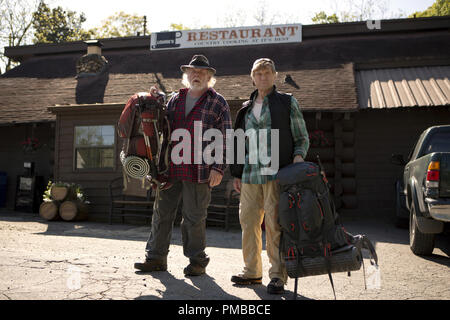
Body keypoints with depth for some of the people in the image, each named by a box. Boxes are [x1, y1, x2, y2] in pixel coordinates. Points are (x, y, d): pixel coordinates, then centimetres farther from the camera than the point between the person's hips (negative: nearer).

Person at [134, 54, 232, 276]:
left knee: (194, 217, 1)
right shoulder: (175, 99, 16)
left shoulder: (217, 103, 2)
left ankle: (197, 260, 16)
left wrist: (218, 168, -11)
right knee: (162, 212, 8)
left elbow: (225, 139, -2)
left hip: (198, 171, -5)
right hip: (170, 168, 5)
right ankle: (156, 257, 19)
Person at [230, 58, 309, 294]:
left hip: (276, 173, -5)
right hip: (250, 175, 5)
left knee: (274, 223, -8)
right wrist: (237, 174, 18)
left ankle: (278, 275, 2)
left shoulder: (287, 102, 7)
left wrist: (298, 156, -12)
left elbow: (302, 137, 8)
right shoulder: (246, 109, 19)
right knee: (248, 221, 6)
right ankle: (252, 271, 20)